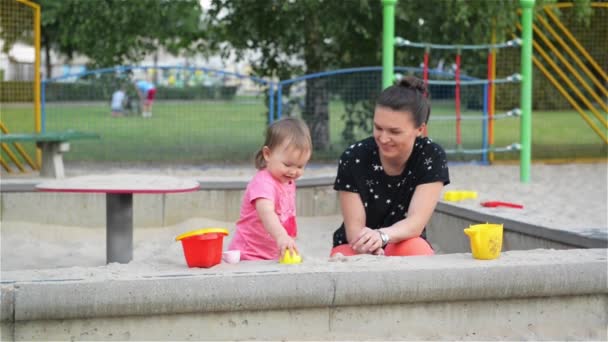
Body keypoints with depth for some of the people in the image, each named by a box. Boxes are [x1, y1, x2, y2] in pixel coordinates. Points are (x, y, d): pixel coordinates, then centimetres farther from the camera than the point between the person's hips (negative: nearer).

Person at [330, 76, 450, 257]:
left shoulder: (431, 156, -13)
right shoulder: (353, 158, -14)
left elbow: (416, 223, -23)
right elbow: (354, 228, -16)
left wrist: (382, 236, -46)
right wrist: (371, 251, -41)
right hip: (356, 249, 0)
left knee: (415, 248, -34)